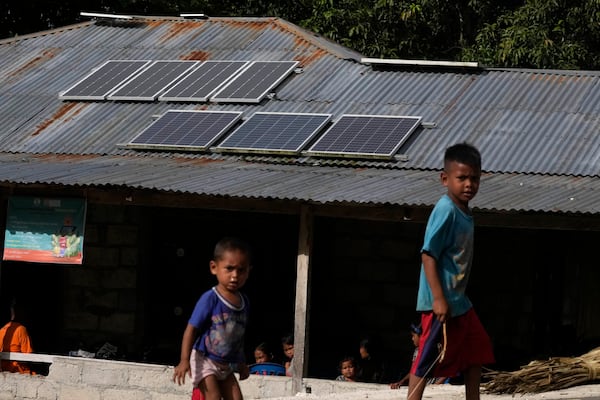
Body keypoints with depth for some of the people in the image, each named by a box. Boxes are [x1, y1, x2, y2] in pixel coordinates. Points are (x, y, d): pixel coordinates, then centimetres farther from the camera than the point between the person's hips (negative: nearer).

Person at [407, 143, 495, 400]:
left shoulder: (464, 211, 10)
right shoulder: (446, 211, -19)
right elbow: (428, 255, -22)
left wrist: (455, 297, 21)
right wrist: (439, 299, -25)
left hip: (459, 300, 10)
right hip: (441, 302, -10)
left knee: (477, 351, 16)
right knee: (428, 358, -3)